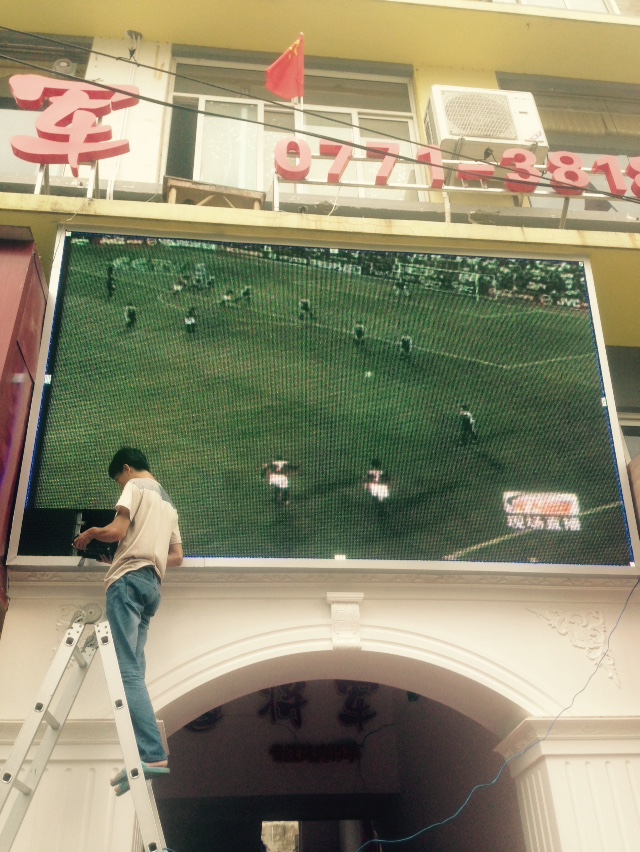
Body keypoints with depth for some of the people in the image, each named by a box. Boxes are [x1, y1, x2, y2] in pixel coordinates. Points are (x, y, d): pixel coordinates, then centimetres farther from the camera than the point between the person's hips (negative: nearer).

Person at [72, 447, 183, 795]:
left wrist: (91, 533, 9)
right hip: (153, 585, 8)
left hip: (128, 580, -8)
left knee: (127, 670, -18)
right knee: (132, 670, 3)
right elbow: (177, 557, 28)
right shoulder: (168, 503, 29)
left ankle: (152, 755, -30)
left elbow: (117, 531, -9)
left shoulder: (135, 488, 5)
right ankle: (146, 754, -9)